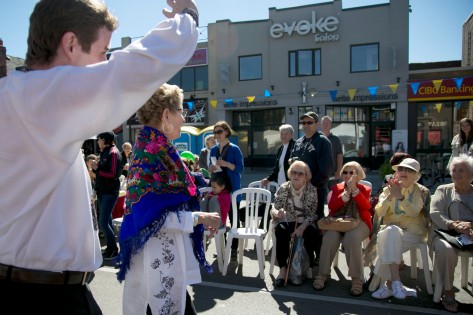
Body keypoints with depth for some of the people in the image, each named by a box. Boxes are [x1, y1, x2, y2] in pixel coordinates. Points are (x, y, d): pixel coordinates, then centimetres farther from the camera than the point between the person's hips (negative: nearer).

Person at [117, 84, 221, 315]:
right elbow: (152, 216, -25)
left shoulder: (150, 147, 8)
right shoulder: (155, 151, -20)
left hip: (160, 250, 10)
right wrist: (199, 218, -18)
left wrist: (197, 218, 13)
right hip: (161, 254, -10)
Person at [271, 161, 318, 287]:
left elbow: (312, 214, -9)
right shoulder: (283, 188, -4)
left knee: (311, 233, -32)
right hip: (286, 222, 0)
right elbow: (274, 209, -6)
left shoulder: (312, 190, -6)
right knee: (280, 231, -32)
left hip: (304, 223, 0)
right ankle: (283, 269, -26)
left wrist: (302, 227, -26)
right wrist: (277, 213, -32)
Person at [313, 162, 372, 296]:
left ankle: (357, 279, -22)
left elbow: (366, 207, -8)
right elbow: (331, 206, -3)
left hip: (358, 222, -1)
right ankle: (322, 274, -16)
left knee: (352, 238, -35)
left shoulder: (365, 189, 13)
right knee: (330, 237, -31)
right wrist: (347, 192, -11)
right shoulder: (336, 188, 15)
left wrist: (354, 189, -16)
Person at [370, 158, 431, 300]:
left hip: (413, 232, -2)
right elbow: (379, 213, -4)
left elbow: (414, 212, -14)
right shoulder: (388, 189, 9)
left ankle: (386, 284, -22)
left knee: (388, 241, -32)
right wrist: (390, 196, -15)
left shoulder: (422, 191, 5)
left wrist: (400, 196, -24)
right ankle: (395, 282, -32)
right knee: (391, 231, -34)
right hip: (390, 230, 2)